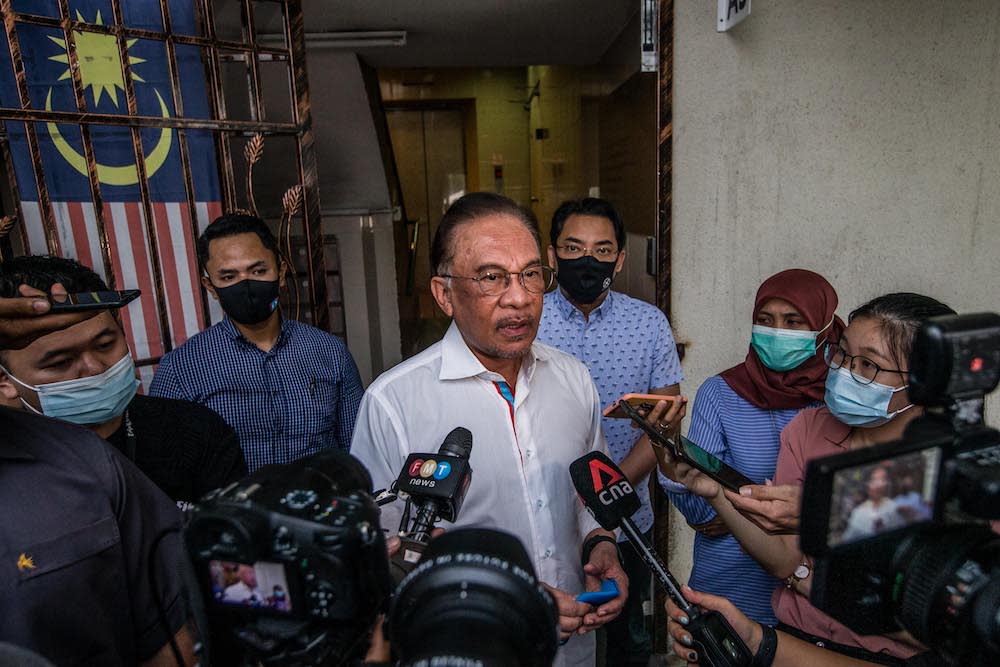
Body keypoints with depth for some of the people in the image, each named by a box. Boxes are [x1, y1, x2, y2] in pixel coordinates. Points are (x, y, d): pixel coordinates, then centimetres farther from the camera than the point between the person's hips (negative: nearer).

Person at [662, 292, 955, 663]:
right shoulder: (809, 428, -4)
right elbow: (783, 559, -7)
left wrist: (805, 578, -7)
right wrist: (716, 492, -21)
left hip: (897, 656, -2)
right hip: (798, 637, 2)